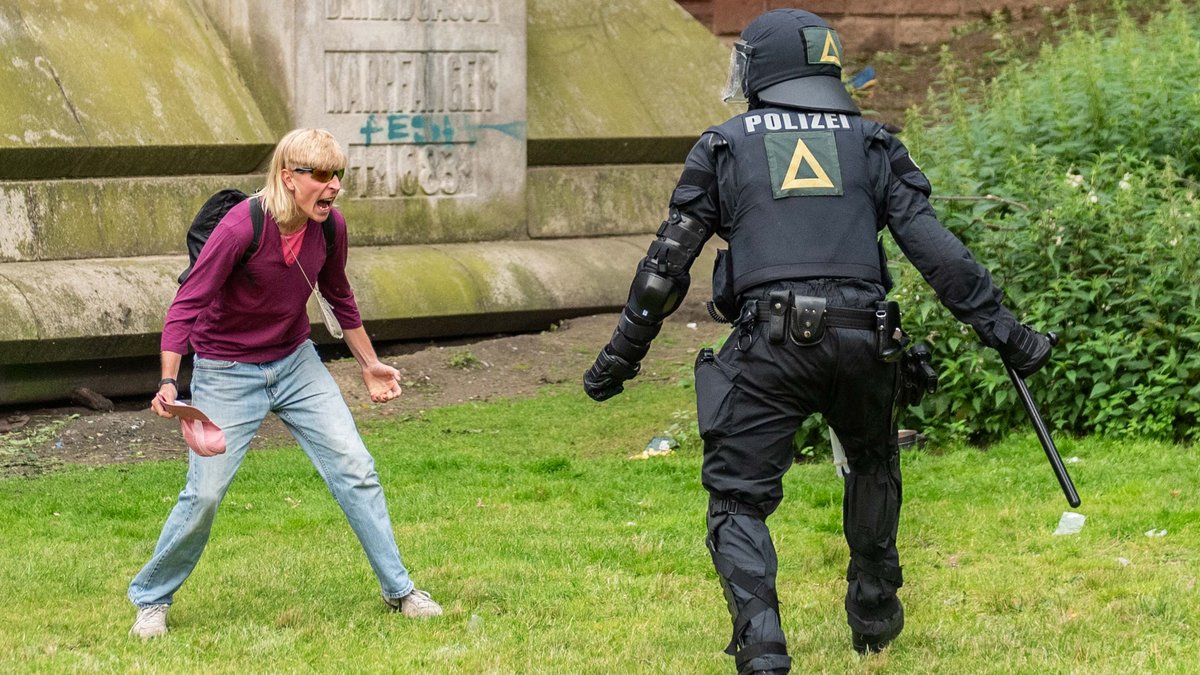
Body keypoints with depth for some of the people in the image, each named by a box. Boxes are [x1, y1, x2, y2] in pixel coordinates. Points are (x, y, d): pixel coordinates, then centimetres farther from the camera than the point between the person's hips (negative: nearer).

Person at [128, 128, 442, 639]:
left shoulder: (330, 226, -8)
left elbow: (339, 297, 12)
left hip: (296, 364, 5)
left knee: (355, 467, 0)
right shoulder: (240, 228, -27)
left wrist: (370, 365, 20)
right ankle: (151, 599, 12)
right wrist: (168, 381, -35)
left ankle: (398, 589, 12)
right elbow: (187, 304, -25)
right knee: (205, 493, -9)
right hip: (227, 373, -5)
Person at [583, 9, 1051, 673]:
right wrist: (1002, 329, 7)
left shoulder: (724, 146, 10)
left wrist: (620, 356, 14)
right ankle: (874, 615, 36)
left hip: (769, 344, -2)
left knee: (738, 502, 5)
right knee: (874, 465, 31)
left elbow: (666, 265, 8)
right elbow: (937, 250, 5)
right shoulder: (873, 145, 14)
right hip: (862, 343, 3)